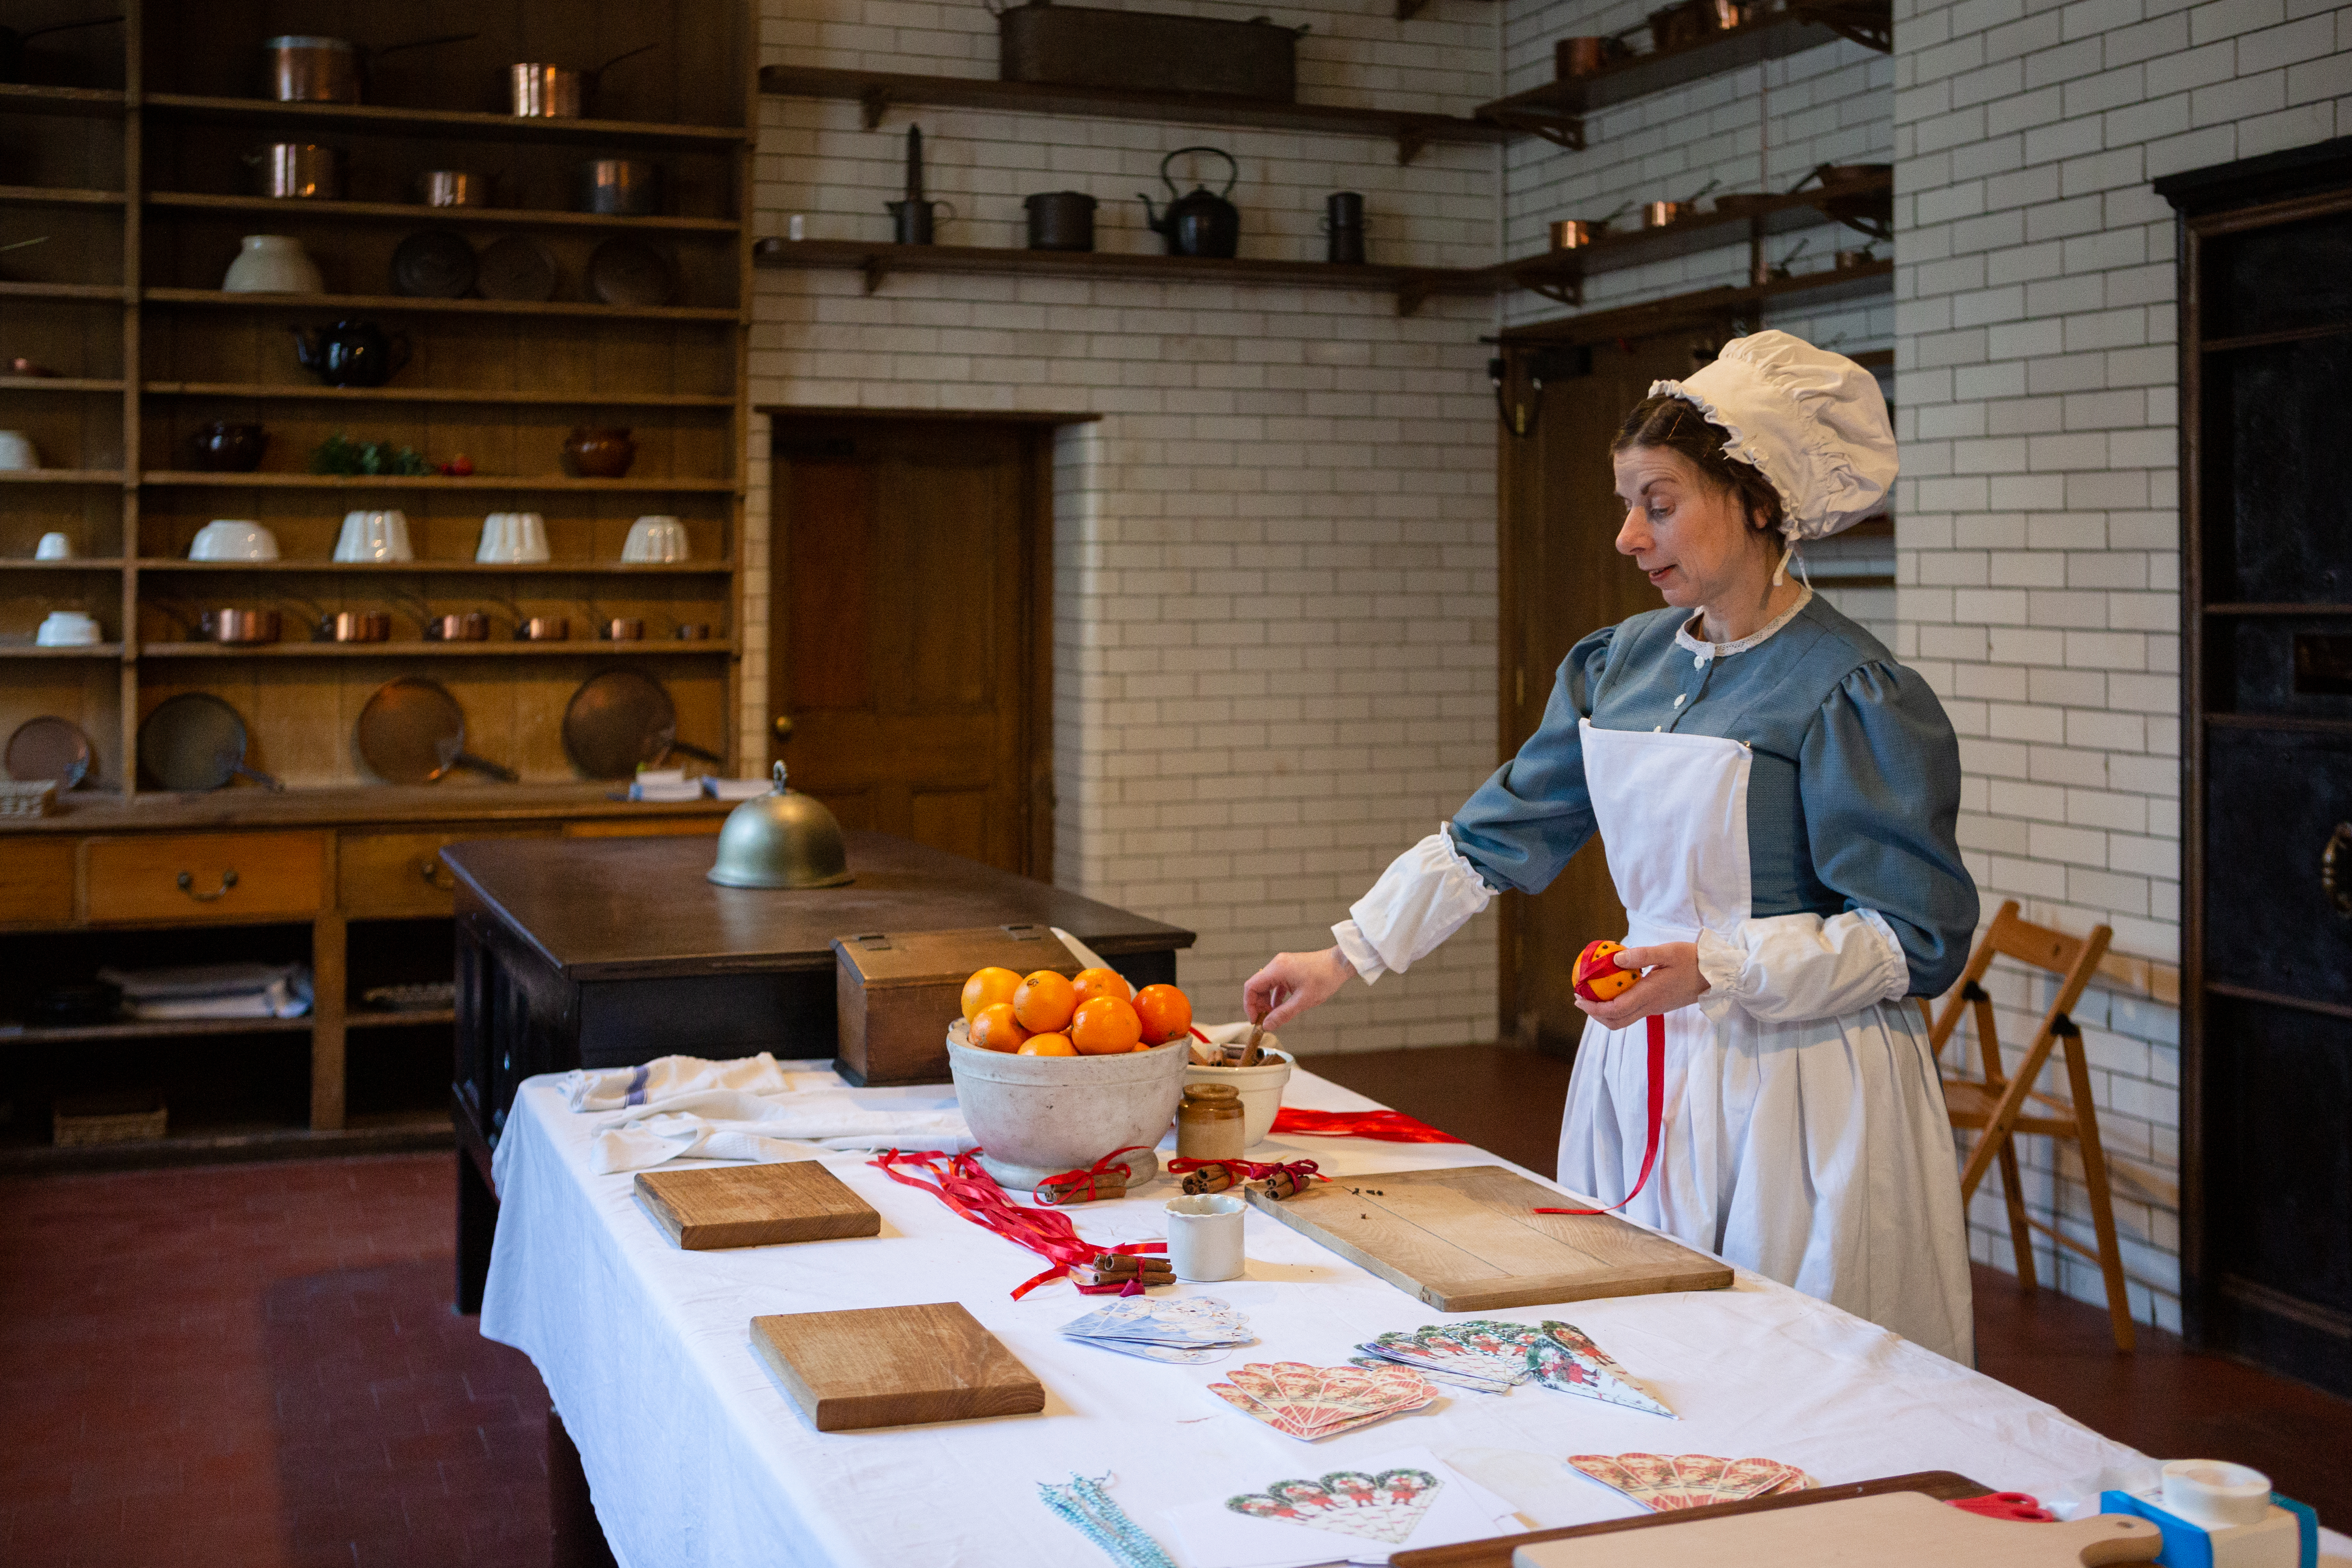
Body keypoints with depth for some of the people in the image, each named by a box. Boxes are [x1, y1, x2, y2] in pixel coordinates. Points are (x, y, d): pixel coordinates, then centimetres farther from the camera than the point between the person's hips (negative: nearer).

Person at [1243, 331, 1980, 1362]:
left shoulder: (1852, 697, -12)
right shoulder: (1622, 665, 8)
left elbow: (1921, 940, -12)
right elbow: (1497, 832, 13)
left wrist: (1717, 966, -22)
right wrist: (1345, 958, 8)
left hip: (1795, 1094, -6)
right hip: (1637, 1074, 6)